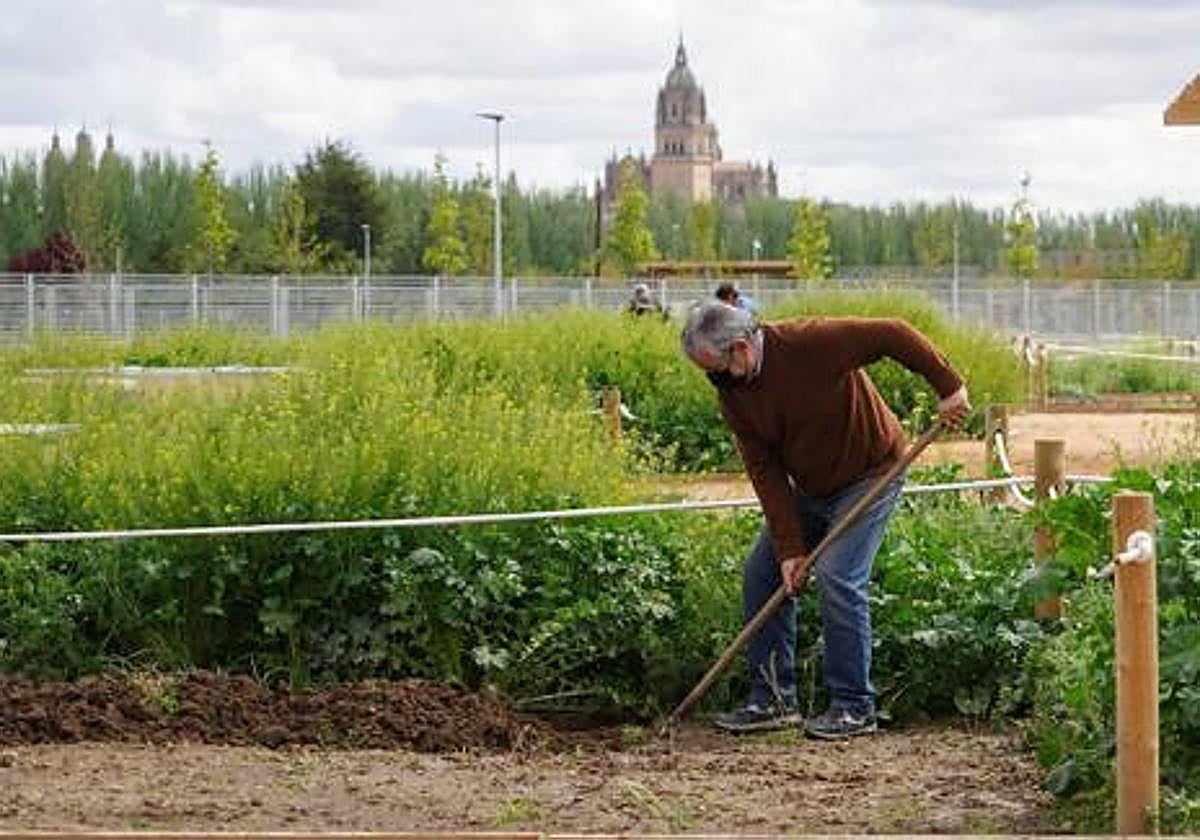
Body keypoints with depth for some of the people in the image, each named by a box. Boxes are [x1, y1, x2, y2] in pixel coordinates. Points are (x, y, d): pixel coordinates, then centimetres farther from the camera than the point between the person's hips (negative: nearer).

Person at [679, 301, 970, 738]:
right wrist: (790, 547, -15)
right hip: (810, 489, 7)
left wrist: (948, 387, -21)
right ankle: (773, 698, 10)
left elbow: (892, 334, -25)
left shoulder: (811, 343, -29)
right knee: (761, 573, 2)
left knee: (838, 578, -18)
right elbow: (765, 472, -9)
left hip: (869, 474, -7)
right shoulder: (732, 394, -8)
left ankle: (855, 707, -7)